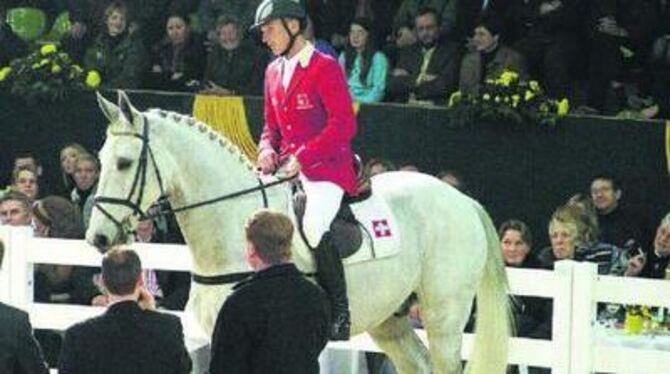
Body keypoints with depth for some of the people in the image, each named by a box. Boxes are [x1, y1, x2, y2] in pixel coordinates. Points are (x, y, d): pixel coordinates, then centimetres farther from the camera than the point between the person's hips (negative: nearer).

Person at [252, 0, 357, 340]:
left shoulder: (325, 68, -6)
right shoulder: (274, 72, 17)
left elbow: (344, 125, -13)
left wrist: (303, 158, -20)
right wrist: (267, 150, 2)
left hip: (326, 169, -8)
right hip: (286, 169, 8)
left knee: (313, 226, -31)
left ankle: (339, 315, -23)